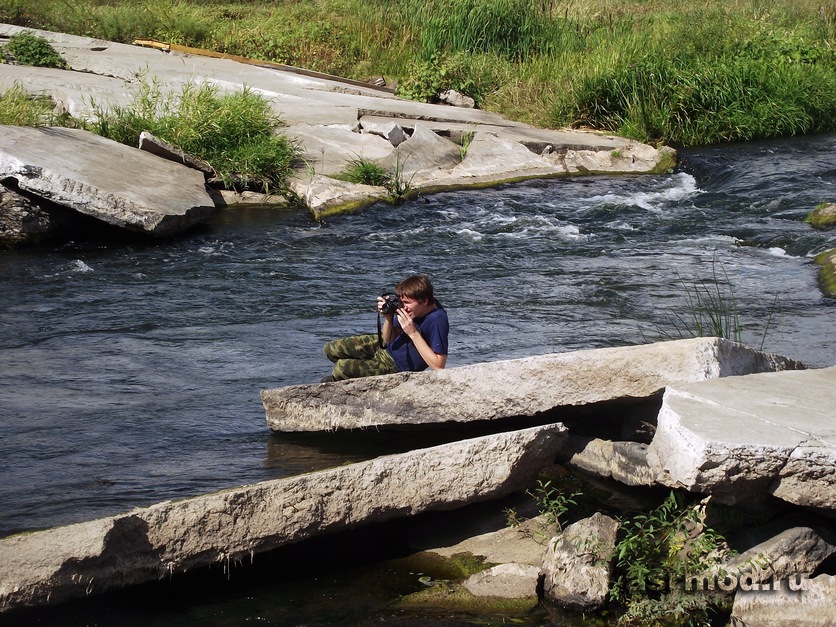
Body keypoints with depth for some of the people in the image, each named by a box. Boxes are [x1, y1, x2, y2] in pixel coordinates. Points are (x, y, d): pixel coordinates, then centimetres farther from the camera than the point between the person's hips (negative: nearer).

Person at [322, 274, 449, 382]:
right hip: (385, 347, 7)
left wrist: (413, 333, -35)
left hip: (397, 365, -7)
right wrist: (388, 318, -21)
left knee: (341, 368, -16)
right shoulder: (411, 307, -10)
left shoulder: (438, 321, -33)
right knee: (331, 349, 5)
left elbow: (439, 366, -35)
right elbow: (387, 340, 1)